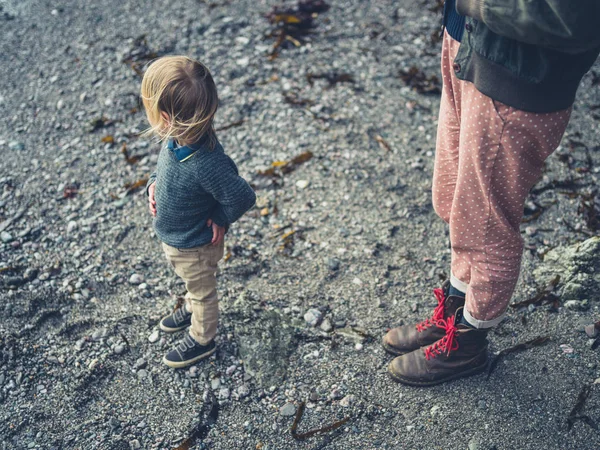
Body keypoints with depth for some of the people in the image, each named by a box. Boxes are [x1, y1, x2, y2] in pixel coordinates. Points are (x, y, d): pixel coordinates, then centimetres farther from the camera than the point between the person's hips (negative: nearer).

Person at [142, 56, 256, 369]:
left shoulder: (204, 164, -44)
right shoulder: (181, 138, -19)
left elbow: (242, 196, -33)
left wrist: (219, 218, -18)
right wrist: (154, 184, -11)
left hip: (194, 247, -7)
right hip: (172, 237, 7)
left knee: (202, 290, 22)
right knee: (194, 285, 35)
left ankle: (202, 339, 47)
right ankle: (192, 309, 64)